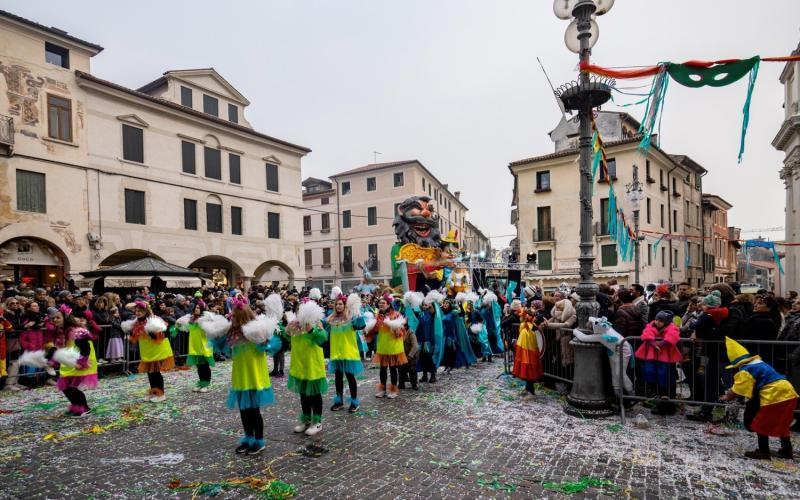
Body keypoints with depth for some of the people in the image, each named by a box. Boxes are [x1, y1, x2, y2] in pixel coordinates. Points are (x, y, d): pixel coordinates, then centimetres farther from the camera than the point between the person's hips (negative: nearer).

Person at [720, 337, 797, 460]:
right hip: (788, 393, 10)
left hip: (775, 396, -9)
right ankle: (787, 450, 34)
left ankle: (763, 451, 10)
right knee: (781, 424, 25)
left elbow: (737, 391, -10)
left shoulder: (745, 371, -9)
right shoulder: (759, 363, 19)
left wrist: (727, 397, 7)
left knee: (760, 424, 5)